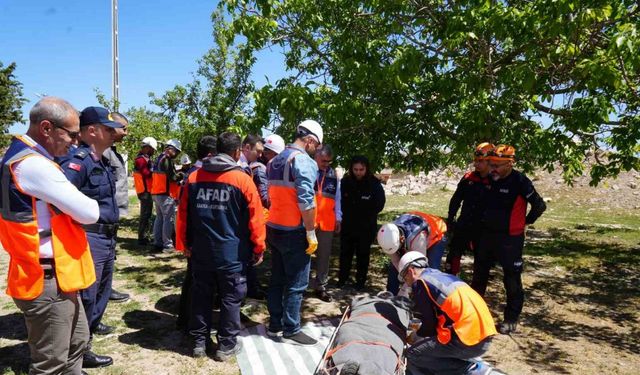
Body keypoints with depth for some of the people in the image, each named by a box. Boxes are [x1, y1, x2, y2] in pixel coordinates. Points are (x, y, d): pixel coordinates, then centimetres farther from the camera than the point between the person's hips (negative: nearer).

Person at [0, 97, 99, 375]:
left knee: (77, 341, 24)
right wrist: (90, 203, 1)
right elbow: (88, 214, -20)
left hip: (56, 276, 10)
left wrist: (73, 203, -2)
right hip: (47, 281, -10)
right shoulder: (34, 164, -23)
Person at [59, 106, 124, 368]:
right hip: (90, 238, -10)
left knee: (103, 287, 26)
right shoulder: (77, 161, -20)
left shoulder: (101, 161, 12)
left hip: (107, 237, 10)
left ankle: (93, 324, 47)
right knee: (85, 295, 2)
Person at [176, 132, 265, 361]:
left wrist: (185, 244, 20)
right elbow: (255, 218, -10)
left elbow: (183, 215, 8)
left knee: (201, 296, 16)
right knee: (231, 298, 9)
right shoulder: (242, 179, -11)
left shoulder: (193, 178, 2)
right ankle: (226, 345, 19)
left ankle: (199, 341, 27)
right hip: (232, 253, -4)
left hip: (201, 251, 4)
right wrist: (258, 248, 2)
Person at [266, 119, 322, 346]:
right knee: (296, 284, 2)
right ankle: (290, 331, 10)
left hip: (273, 229, 9)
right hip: (293, 232, -9)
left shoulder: (275, 161, 13)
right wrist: (311, 233, -16)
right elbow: (306, 200, -21)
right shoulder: (303, 159, -14)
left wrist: (276, 221, 19)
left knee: (277, 280, 15)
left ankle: (274, 325, 24)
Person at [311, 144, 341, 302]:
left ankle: (320, 286, 23)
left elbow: (337, 198, 13)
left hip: (327, 222, 4)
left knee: (324, 255, 11)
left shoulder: (334, 175, 8)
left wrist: (338, 218, 10)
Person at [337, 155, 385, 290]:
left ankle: (361, 281, 23)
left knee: (363, 254, 9)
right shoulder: (345, 182, -7)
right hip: (347, 225, 2)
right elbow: (340, 201, 1)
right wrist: (346, 214, -8)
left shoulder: (374, 184, -12)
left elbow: (379, 205, -8)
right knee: (345, 253, 13)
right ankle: (342, 279, 27)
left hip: (366, 227, -2)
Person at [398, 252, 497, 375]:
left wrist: (416, 336, 18)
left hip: (467, 339, -9)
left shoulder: (420, 282, -2)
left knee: (412, 355, -2)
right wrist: (421, 328, 36)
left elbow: (430, 325, -1)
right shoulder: (443, 276, 21)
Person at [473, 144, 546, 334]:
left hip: (510, 239, -7)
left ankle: (511, 319, 16)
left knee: (512, 279, 3)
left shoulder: (520, 181, -16)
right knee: (479, 274, 17)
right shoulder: (491, 180, 2)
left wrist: (525, 221, -2)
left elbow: (540, 205, -11)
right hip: (487, 235, 7)